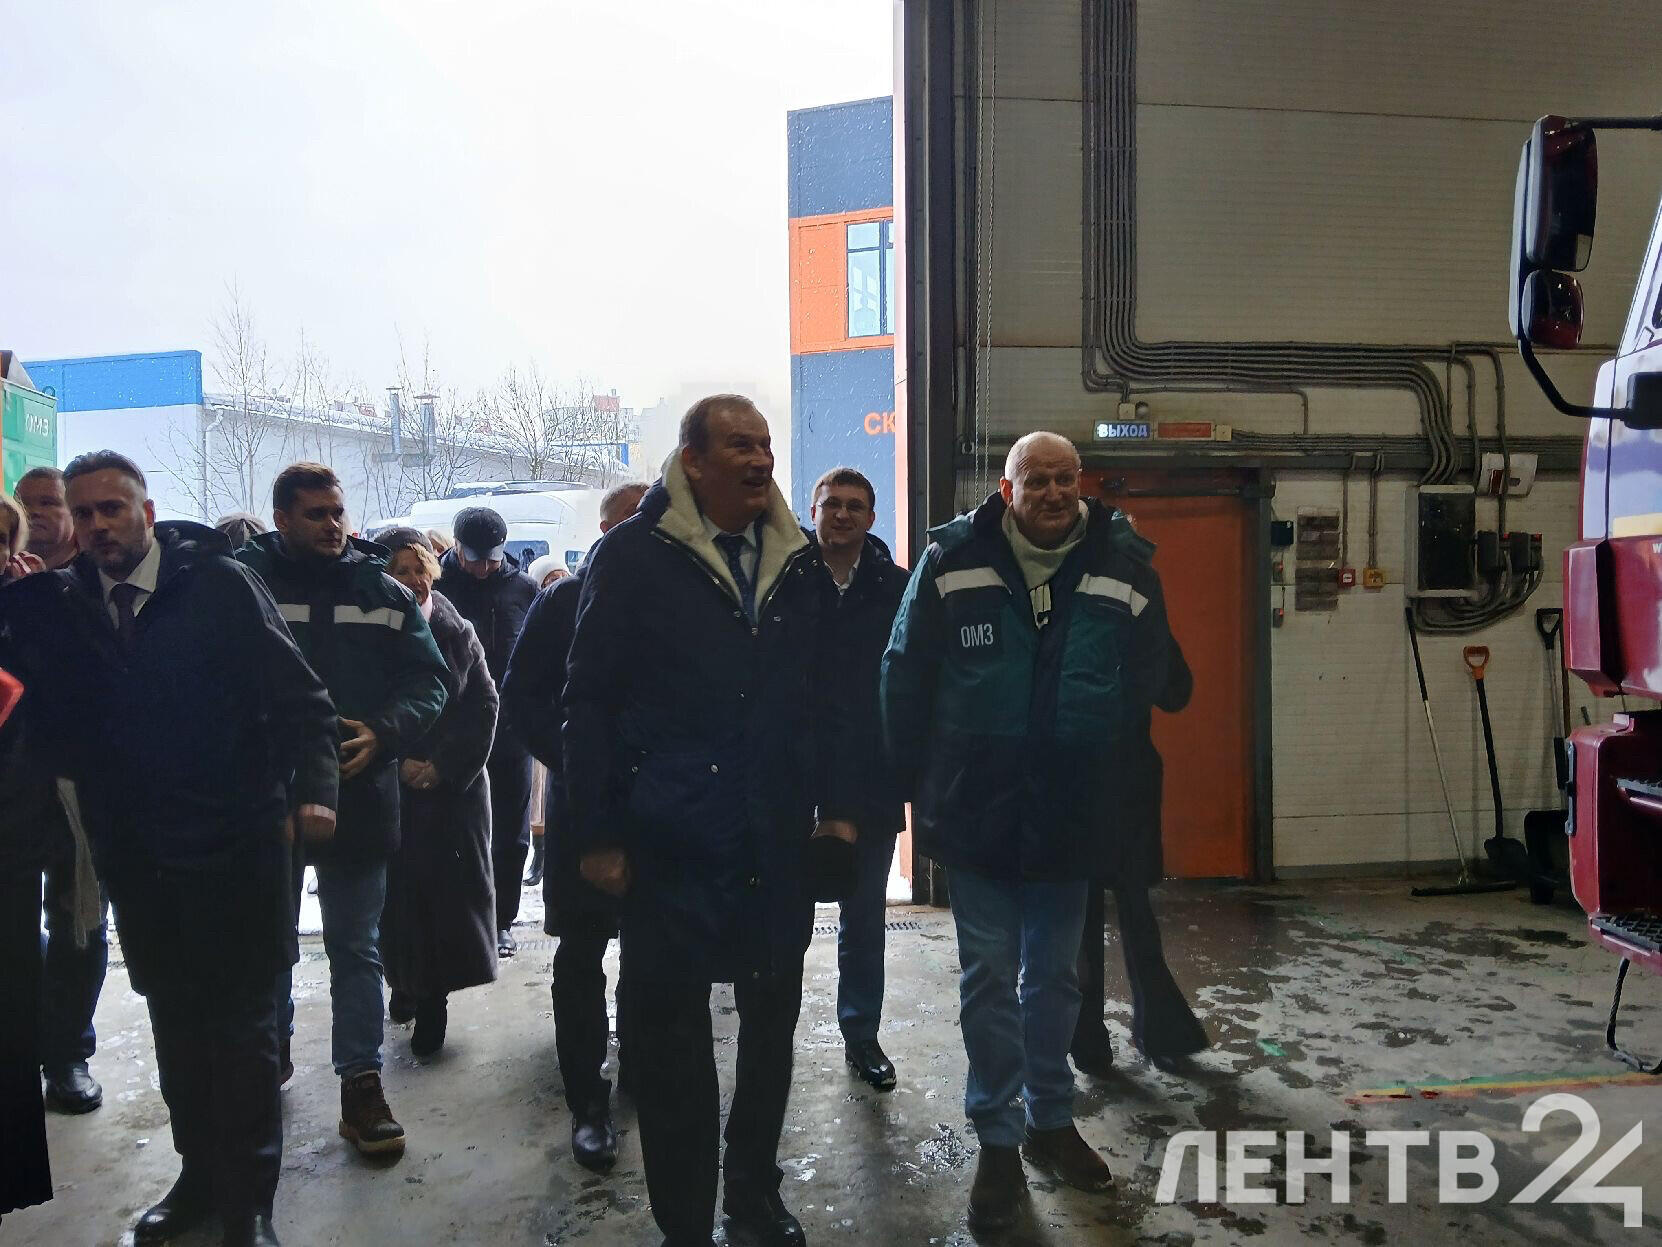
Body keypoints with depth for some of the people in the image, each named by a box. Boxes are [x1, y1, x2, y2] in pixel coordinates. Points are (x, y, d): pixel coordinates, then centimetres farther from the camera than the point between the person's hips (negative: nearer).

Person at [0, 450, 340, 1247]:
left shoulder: (218, 584, -7)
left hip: (233, 846, -4)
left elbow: (300, 696, -8)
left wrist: (312, 788, -20)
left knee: (241, 1026, 7)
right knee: (175, 1024, 17)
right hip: (135, 853, 4)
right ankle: (198, 1173, 36)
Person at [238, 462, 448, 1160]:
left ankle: (361, 1083, 17)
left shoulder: (381, 591, 3)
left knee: (356, 949, 8)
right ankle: (270, 1051, 43)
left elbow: (429, 679, 0)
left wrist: (380, 734, -16)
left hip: (358, 795, 1)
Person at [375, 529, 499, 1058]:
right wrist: (398, 764, -11)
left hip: (455, 786, 1)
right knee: (401, 890, 2)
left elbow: (484, 706, 2)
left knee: (450, 889, -1)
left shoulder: (458, 633, 3)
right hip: (391, 788, -1)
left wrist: (445, 766, -7)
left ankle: (430, 998, 11)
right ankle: (407, 981, 22)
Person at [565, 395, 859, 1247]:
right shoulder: (634, 556, -6)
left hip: (779, 842, 5)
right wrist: (597, 836, -8)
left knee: (773, 1022, 17)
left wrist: (836, 807, 6)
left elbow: (827, 694, 11)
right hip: (670, 846, -4)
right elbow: (590, 702, -6)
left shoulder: (796, 562, 7)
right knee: (672, 1034, 8)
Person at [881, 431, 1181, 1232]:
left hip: (1071, 819, 2)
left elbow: (1145, 685, 6)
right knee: (989, 979, 6)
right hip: (974, 815, -2)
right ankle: (998, 1142, 23)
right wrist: (922, 787, 0)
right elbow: (905, 679, -2)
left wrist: (1110, 788, 6)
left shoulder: (1124, 569, -4)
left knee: (1055, 977, 17)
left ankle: (1051, 1122, 36)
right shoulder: (952, 561, -9)